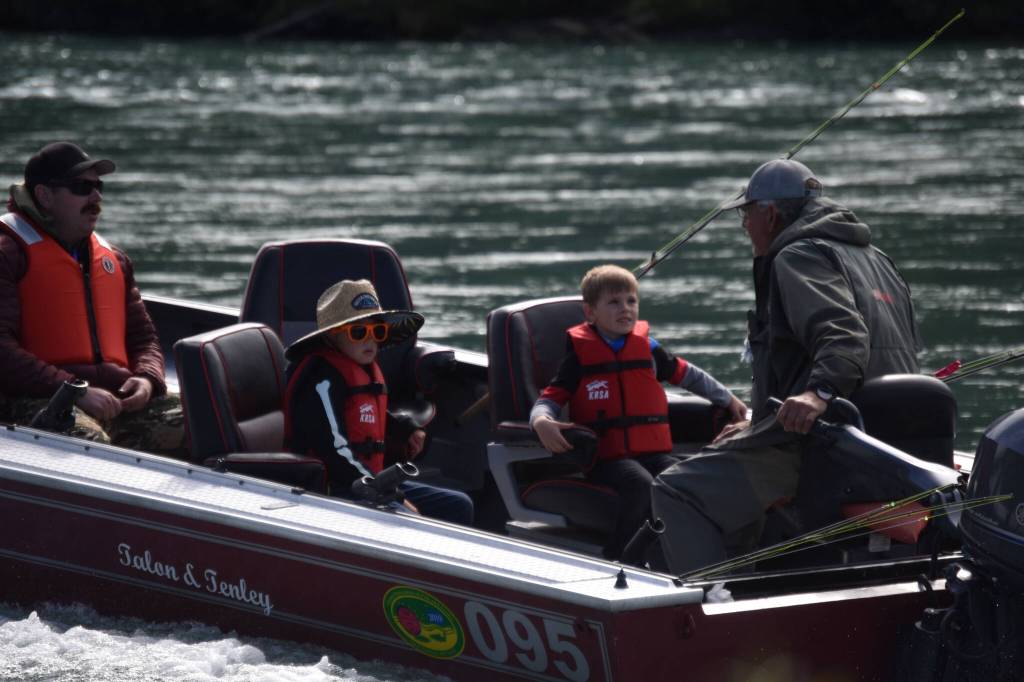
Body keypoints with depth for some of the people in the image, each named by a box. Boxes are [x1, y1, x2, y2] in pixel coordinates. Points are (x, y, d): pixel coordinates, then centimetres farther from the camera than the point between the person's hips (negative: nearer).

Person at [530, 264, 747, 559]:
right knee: (642, 486, -35)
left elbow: (685, 374, 30)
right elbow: (549, 399, 2)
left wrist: (728, 399, 36)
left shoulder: (647, 348, 15)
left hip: (654, 451, 4)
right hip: (607, 457, -4)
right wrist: (541, 421, -22)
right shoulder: (579, 356, 5)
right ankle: (616, 560, -31)